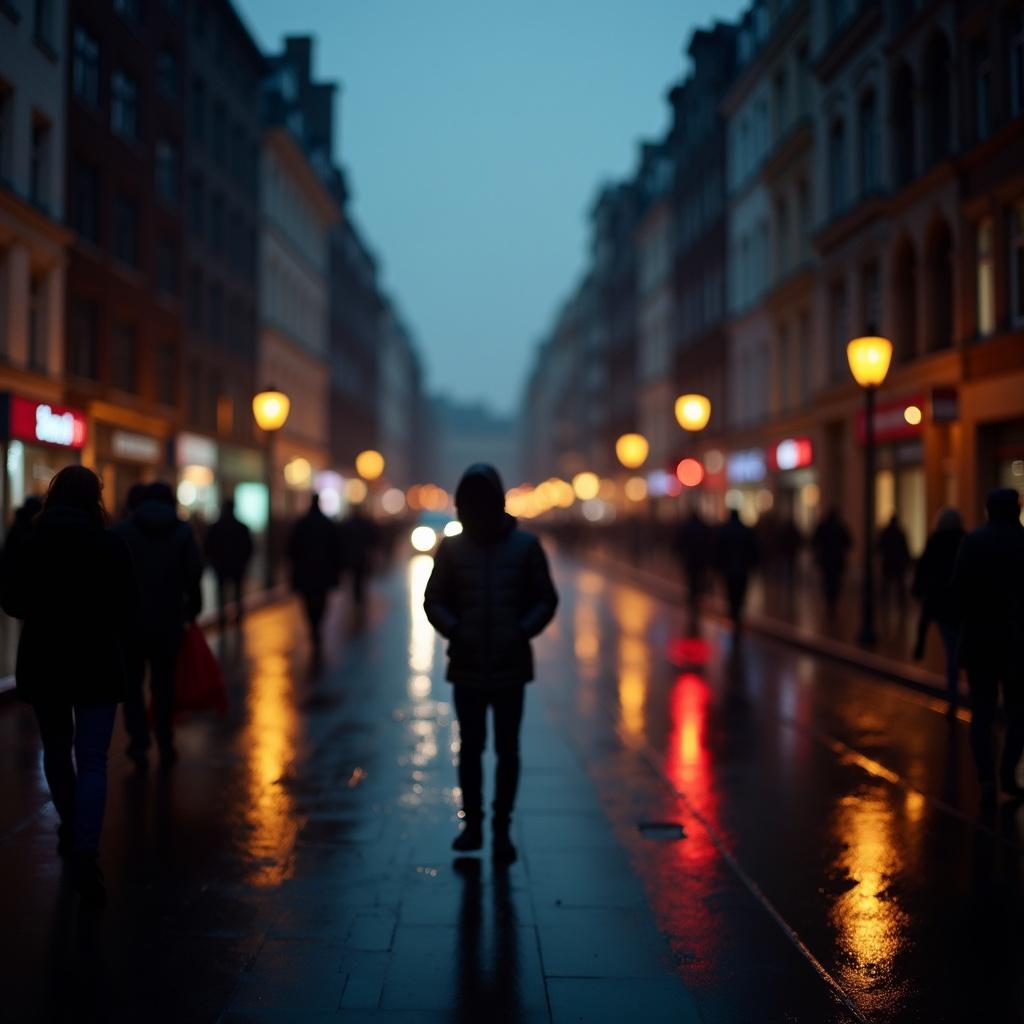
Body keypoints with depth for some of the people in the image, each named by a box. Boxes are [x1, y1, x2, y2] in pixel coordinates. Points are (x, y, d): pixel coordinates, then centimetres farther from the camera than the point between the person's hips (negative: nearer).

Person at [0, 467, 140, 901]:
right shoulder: (110, 546, -7)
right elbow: (127, 610, -5)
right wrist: (129, 660, 7)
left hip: (43, 662, 2)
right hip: (97, 663, -2)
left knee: (56, 751, 20)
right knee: (92, 760, -3)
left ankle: (71, 830, 36)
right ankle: (85, 853, -17)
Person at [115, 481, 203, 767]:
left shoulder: (122, 530, 1)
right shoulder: (183, 531, 4)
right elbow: (194, 574, -3)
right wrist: (193, 609, 5)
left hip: (129, 618, -1)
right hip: (169, 620, 1)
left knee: (132, 682, 9)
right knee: (164, 683, 12)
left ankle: (139, 741, -4)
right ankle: (165, 744, 14)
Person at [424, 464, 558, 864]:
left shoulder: (525, 545, -1)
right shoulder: (452, 548, 1)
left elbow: (545, 599, 3)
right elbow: (434, 599, 6)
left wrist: (523, 630, -12)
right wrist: (452, 629, -11)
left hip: (510, 666, -1)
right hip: (467, 666, 1)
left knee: (507, 750, 4)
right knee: (470, 748, 10)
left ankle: (501, 827, 13)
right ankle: (472, 823, 21)